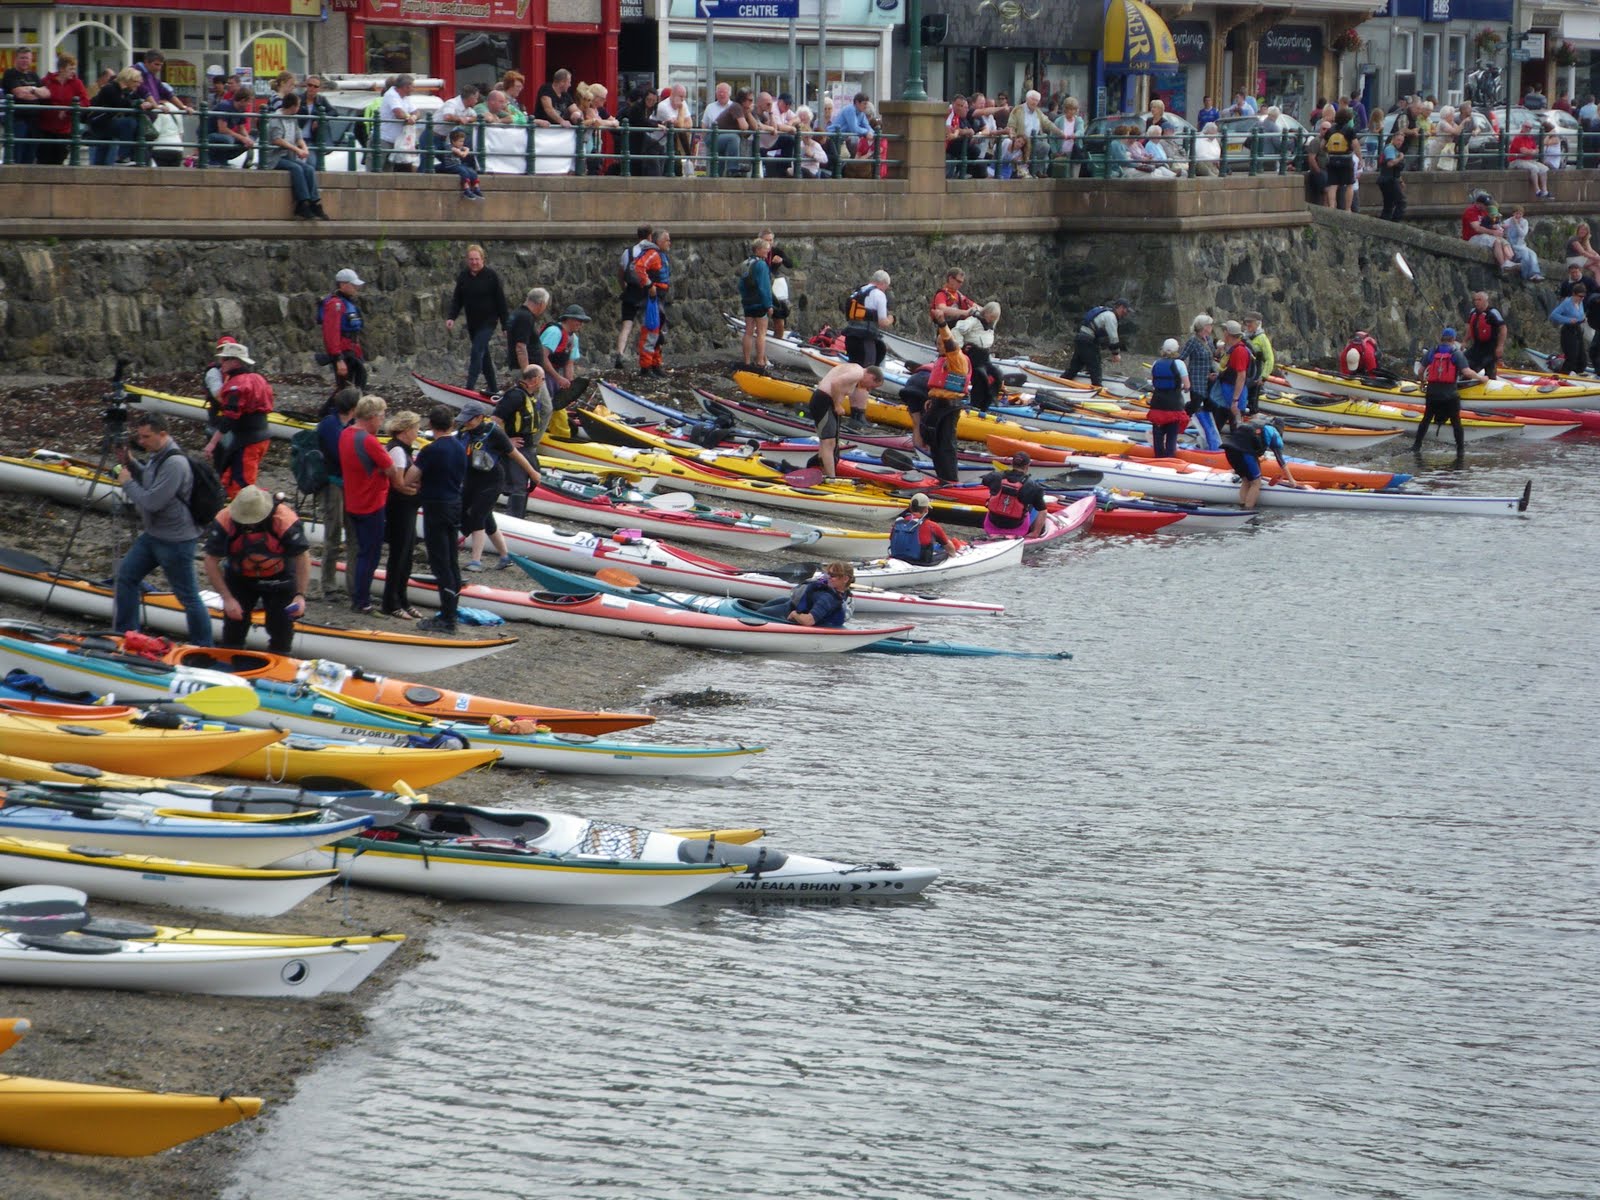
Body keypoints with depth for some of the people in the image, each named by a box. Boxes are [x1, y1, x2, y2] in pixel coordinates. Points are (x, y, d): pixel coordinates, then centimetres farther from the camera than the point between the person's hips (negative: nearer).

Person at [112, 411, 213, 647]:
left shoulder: (175, 463, -26)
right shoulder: (157, 455, 4)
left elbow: (152, 502, -28)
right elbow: (148, 480, 21)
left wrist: (128, 483, -14)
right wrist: (130, 463, 5)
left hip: (175, 541, -10)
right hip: (153, 534, 10)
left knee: (188, 596, 0)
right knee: (126, 575, 17)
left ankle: (204, 649, 11)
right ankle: (125, 634, 30)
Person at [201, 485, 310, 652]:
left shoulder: (286, 521, -31)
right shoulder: (224, 521, -27)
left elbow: (302, 557, -18)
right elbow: (211, 562, -19)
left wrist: (300, 595, -25)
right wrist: (227, 598, -23)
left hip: (279, 580, -1)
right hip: (239, 580, 1)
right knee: (232, 636, 5)